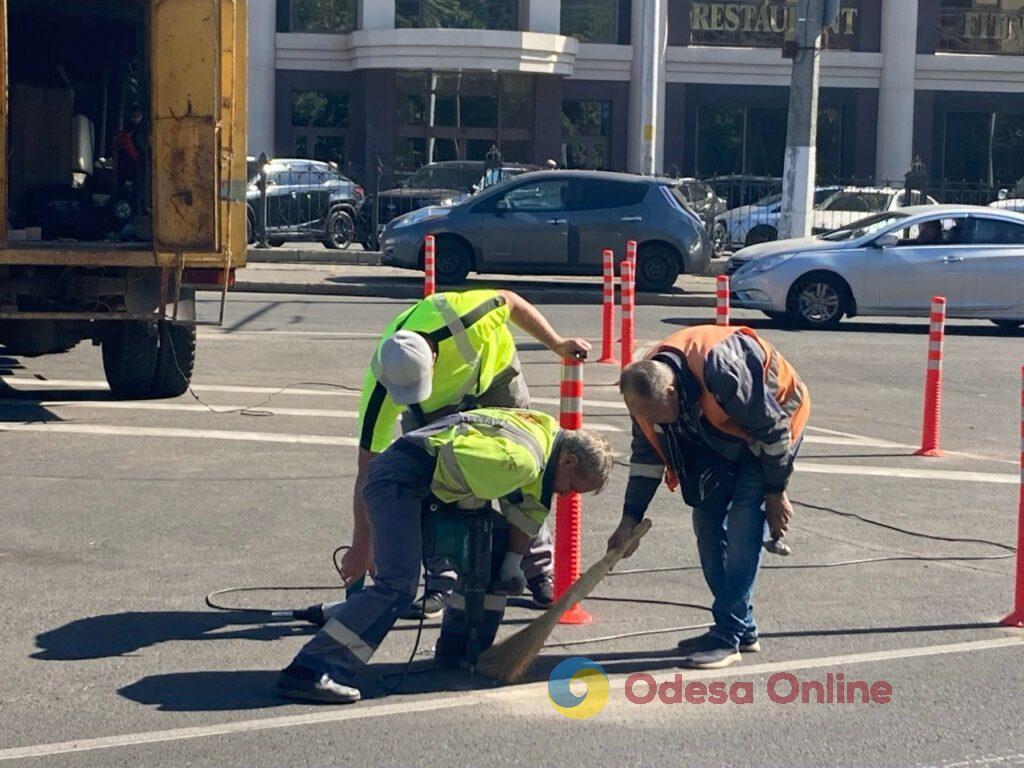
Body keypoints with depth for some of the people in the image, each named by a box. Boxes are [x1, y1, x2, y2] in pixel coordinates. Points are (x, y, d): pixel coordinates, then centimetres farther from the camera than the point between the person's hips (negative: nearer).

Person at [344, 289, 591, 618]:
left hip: (493, 372, 0)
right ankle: (441, 581, -2)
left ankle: (539, 572, 15)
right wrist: (361, 549, -27)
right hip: (433, 408, 0)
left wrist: (557, 345, -11)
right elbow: (367, 471, -31)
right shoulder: (380, 389, -38)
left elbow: (510, 301, -21)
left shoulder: (460, 317, -45)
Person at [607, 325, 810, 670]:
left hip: (775, 417, -7)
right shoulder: (646, 386, -18)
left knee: (743, 523, -16)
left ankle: (728, 636, -11)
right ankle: (741, 628, 13)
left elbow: (773, 430, -27)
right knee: (707, 518, 3)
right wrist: (630, 519, -6)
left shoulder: (723, 373, -41)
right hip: (722, 434, 7)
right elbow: (646, 454, -4)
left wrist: (776, 494, -18)